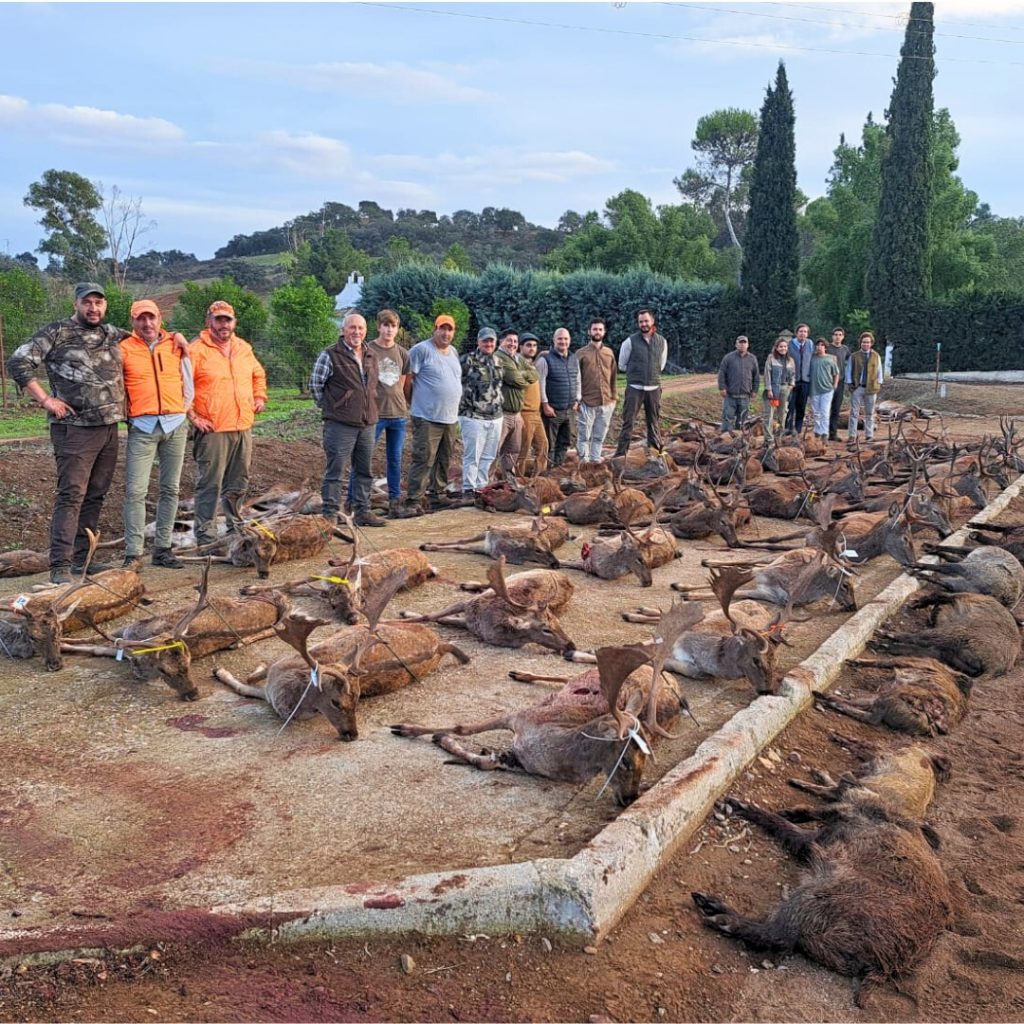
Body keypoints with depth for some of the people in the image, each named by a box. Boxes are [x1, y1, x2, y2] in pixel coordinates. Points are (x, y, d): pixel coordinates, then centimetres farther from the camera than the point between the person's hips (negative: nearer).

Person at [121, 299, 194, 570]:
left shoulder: (176, 345, 9)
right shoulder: (124, 349, 1)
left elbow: (188, 382, 15)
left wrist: (184, 409, 12)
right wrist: (125, 412, 2)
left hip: (175, 425, 3)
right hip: (142, 427, -3)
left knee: (170, 489, 6)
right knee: (135, 491, -8)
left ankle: (163, 548, 13)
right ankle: (133, 553, -5)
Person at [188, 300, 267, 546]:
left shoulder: (244, 348, 14)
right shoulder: (197, 350, -7)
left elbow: (258, 375, 31)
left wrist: (259, 397, 15)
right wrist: (193, 416, -13)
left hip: (243, 427, 6)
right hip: (212, 428, -6)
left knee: (238, 484, 15)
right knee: (210, 485, -5)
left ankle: (236, 527, 30)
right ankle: (206, 537, 1)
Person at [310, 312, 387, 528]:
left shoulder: (371, 357, 13)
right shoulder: (330, 355, -7)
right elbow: (315, 384, -2)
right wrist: (328, 406, 2)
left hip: (367, 423, 7)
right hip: (340, 424, -7)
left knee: (364, 471, 12)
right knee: (335, 471, -4)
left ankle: (362, 512, 22)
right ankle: (330, 514, 2)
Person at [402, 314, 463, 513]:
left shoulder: (454, 352, 15)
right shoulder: (421, 350, -9)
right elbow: (407, 378, -10)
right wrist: (413, 401, -5)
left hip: (451, 418, 8)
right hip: (428, 418, -8)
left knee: (444, 461, 13)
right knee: (424, 461, -9)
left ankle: (437, 496, 23)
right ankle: (413, 500, -4)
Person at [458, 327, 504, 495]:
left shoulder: (496, 362, 14)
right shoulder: (467, 360, -9)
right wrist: (463, 406, -9)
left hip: (495, 418, 7)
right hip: (473, 417, -7)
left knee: (488, 456, 11)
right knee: (472, 456, -4)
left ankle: (481, 487, 20)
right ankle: (469, 489, 3)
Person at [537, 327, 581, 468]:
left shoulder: (574, 359, 11)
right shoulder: (545, 360, -9)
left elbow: (578, 381, 18)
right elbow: (540, 384, -11)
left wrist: (576, 401, 10)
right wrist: (545, 405, -13)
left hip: (570, 409, 6)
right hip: (552, 410, -6)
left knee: (567, 440, 12)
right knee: (549, 444, 1)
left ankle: (558, 465, 25)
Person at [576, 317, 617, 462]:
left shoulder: (609, 353, 11)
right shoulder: (581, 353, 0)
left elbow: (613, 376, 16)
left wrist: (614, 396, 11)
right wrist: (577, 398, -5)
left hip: (606, 402, 4)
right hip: (587, 402, -4)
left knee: (600, 436, 9)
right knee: (585, 435, -2)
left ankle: (596, 460, 16)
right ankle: (584, 460, 4)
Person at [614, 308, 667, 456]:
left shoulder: (662, 342, 5)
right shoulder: (631, 341, -4)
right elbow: (622, 365, 6)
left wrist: (652, 375, 10)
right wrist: (635, 373, 7)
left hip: (654, 388, 3)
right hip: (634, 388, -3)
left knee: (653, 423, 10)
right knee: (628, 422, -4)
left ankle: (656, 452, 17)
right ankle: (620, 454, -2)